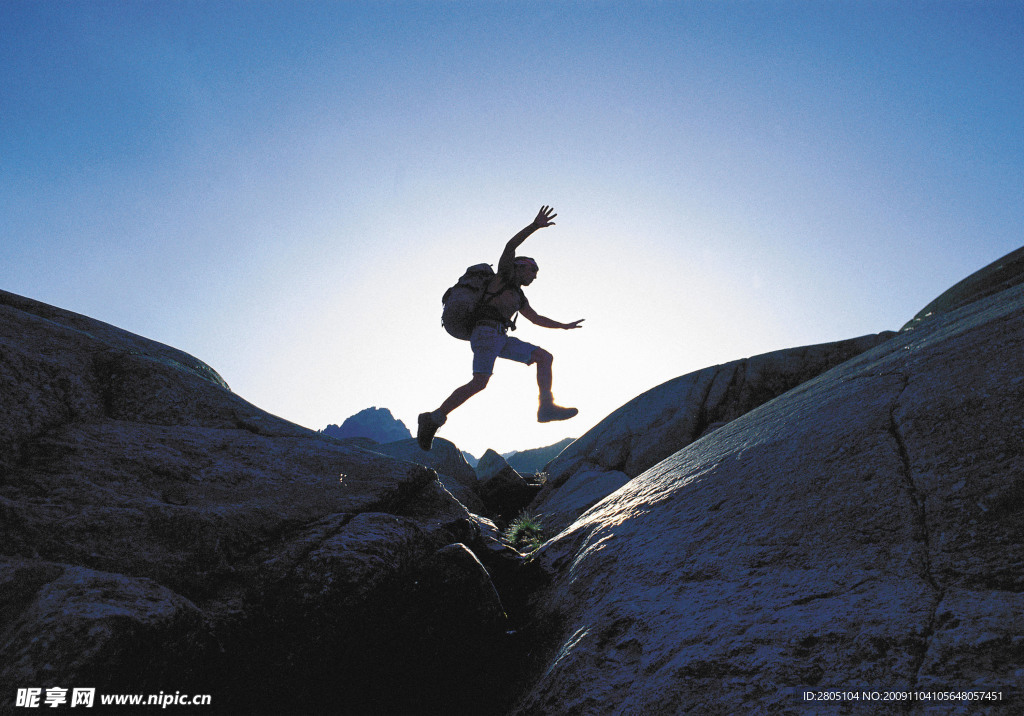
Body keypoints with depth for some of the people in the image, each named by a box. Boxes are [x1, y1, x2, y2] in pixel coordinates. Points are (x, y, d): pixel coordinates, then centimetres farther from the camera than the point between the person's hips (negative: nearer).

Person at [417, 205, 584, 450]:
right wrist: (535, 225, -13)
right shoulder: (505, 274, 11)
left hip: (501, 338, 9)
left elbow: (537, 318, 44)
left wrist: (564, 326, 47)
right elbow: (510, 246, -6)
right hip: (487, 331, -9)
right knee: (480, 382, -23)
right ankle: (434, 418, -18)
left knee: (544, 357, 1)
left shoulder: (520, 298, 31)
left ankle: (546, 407, -12)